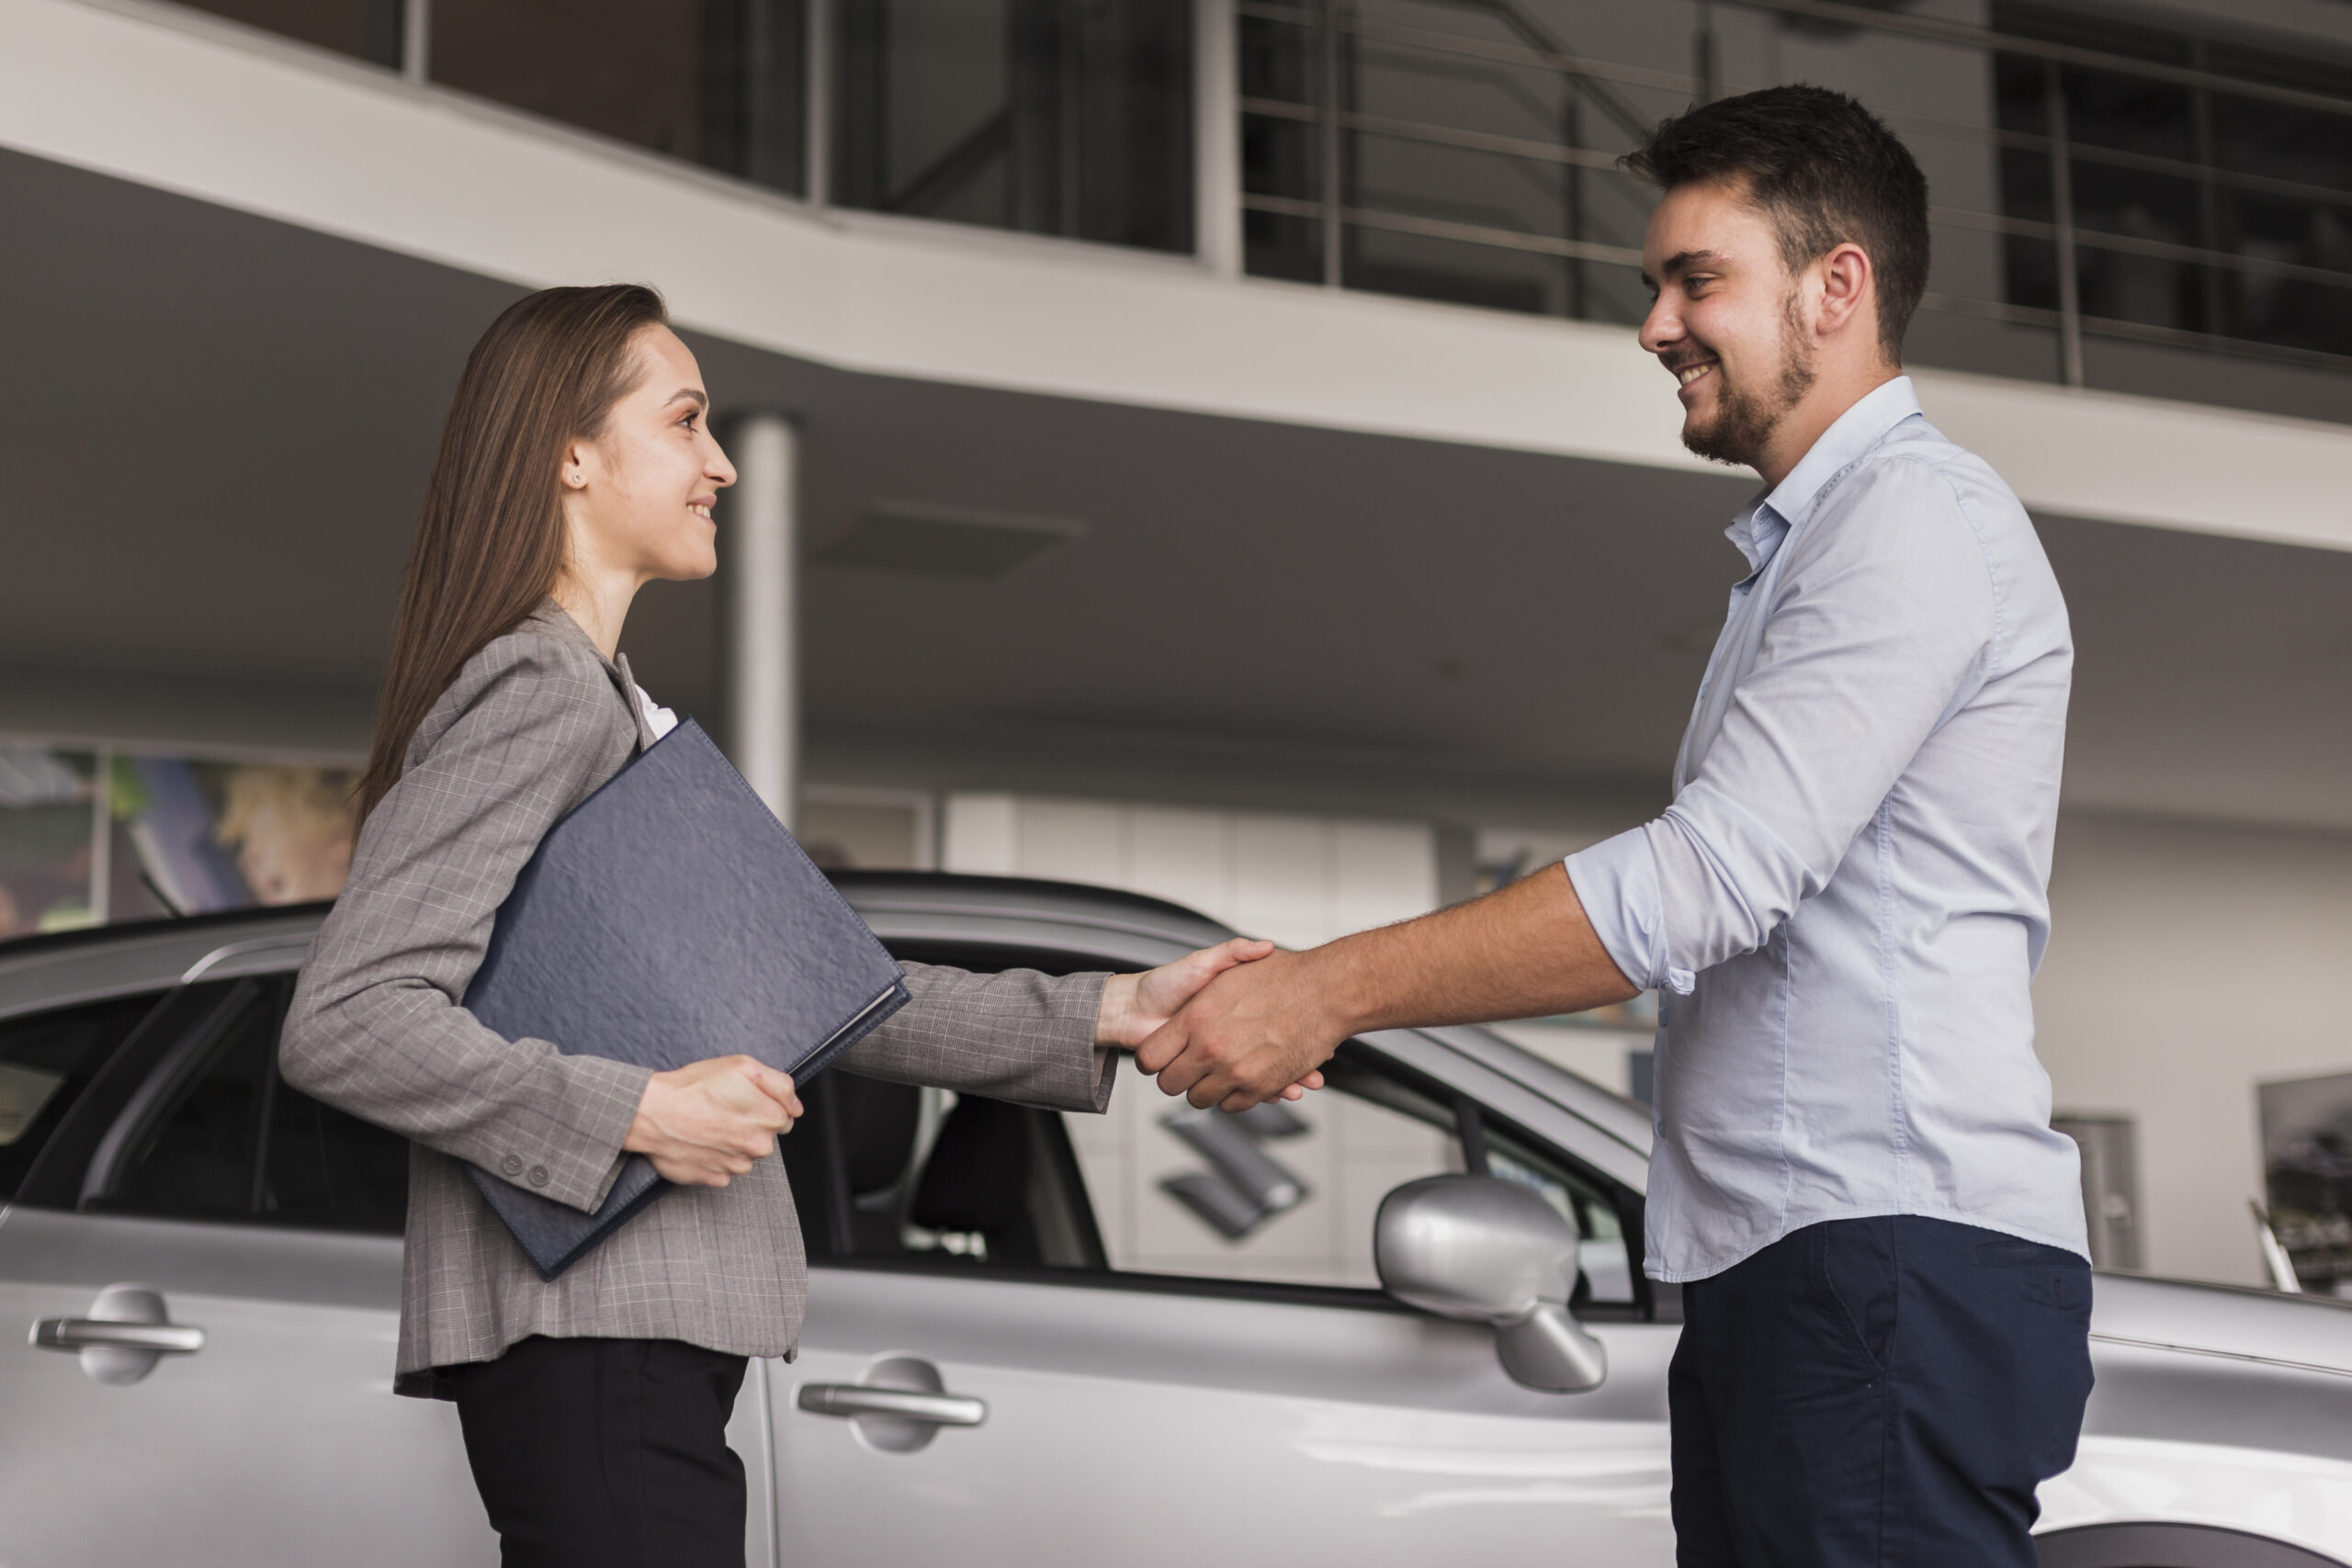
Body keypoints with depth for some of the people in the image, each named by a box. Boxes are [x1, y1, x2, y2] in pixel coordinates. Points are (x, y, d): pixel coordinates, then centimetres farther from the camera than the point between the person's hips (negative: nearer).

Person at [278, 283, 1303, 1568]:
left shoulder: (609, 704, 21)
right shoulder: (536, 692, -11)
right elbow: (340, 1025, -20)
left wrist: (1109, 1014, 13)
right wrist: (639, 1114, -20)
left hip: (641, 1331, 10)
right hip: (586, 1335, -10)